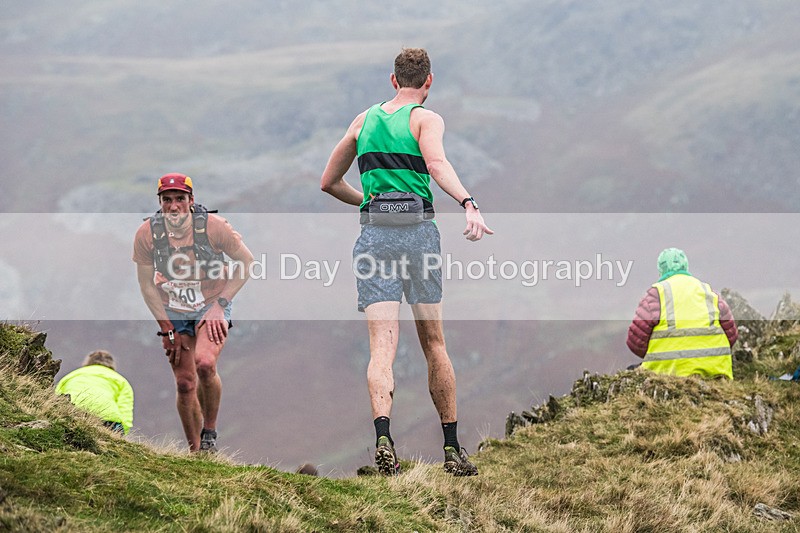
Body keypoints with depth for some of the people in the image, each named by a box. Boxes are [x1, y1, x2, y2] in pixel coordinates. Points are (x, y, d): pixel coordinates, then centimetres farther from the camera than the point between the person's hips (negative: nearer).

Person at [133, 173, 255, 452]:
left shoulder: (213, 225, -21)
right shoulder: (146, 234, -15)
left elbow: (247, 262, -8)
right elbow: (147, 285, -4)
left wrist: (221, 302, -14)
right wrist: (167, 328, -7)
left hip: (211, 306, -2)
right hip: (174, 312, 2)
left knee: (204, 364, -28)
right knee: (184, 384, 1)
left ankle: (210, 431, -6)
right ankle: (195, 452, 17)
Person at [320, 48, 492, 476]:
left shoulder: (365, 119, 17)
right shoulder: (426, 118, 3)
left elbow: (328, 183, 24)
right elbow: (437, 164, -19)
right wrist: (469, 204, -32)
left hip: (372, 233, 2)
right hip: (418, 230, -2)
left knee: (382, 345, -7)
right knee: (433, 343, 10)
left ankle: (382, 436, -31)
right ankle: (452, 449, 15)